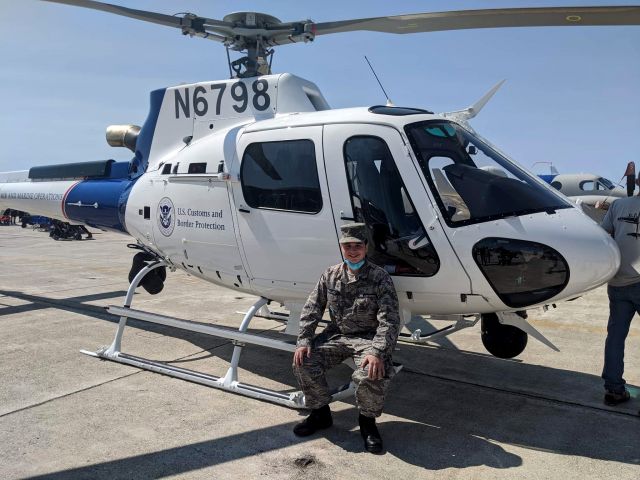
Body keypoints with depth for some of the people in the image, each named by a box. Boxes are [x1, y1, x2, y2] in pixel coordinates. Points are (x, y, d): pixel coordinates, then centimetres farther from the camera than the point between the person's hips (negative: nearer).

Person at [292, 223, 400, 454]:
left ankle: (367, 421, -1)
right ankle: (320, 413, 10)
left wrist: (377, 351, -31)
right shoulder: (331, 275, 2)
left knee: (371, 374, -32)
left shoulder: (380, 278, -11)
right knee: (304, 362, -15)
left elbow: (389, 320, -17)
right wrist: (304, 341, -9)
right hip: (336, 335, 4)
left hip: (368, 338, -4)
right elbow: (311, 310, 4)